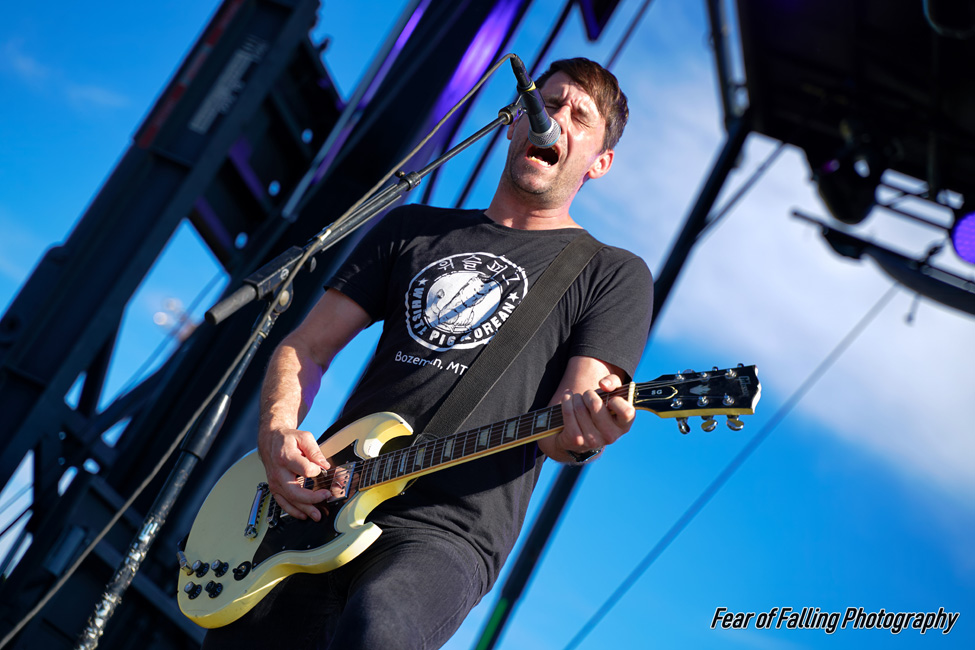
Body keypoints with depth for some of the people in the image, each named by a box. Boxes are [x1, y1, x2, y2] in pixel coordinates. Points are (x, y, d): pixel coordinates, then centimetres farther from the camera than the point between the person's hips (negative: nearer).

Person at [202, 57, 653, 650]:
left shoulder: (615, 274, 6)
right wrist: (277, 434, -5)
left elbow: (560, 431, -4)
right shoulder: (412, 228, 17)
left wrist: (585, 433, -28)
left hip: (448, 535, -4)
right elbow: (305, 348, 14)